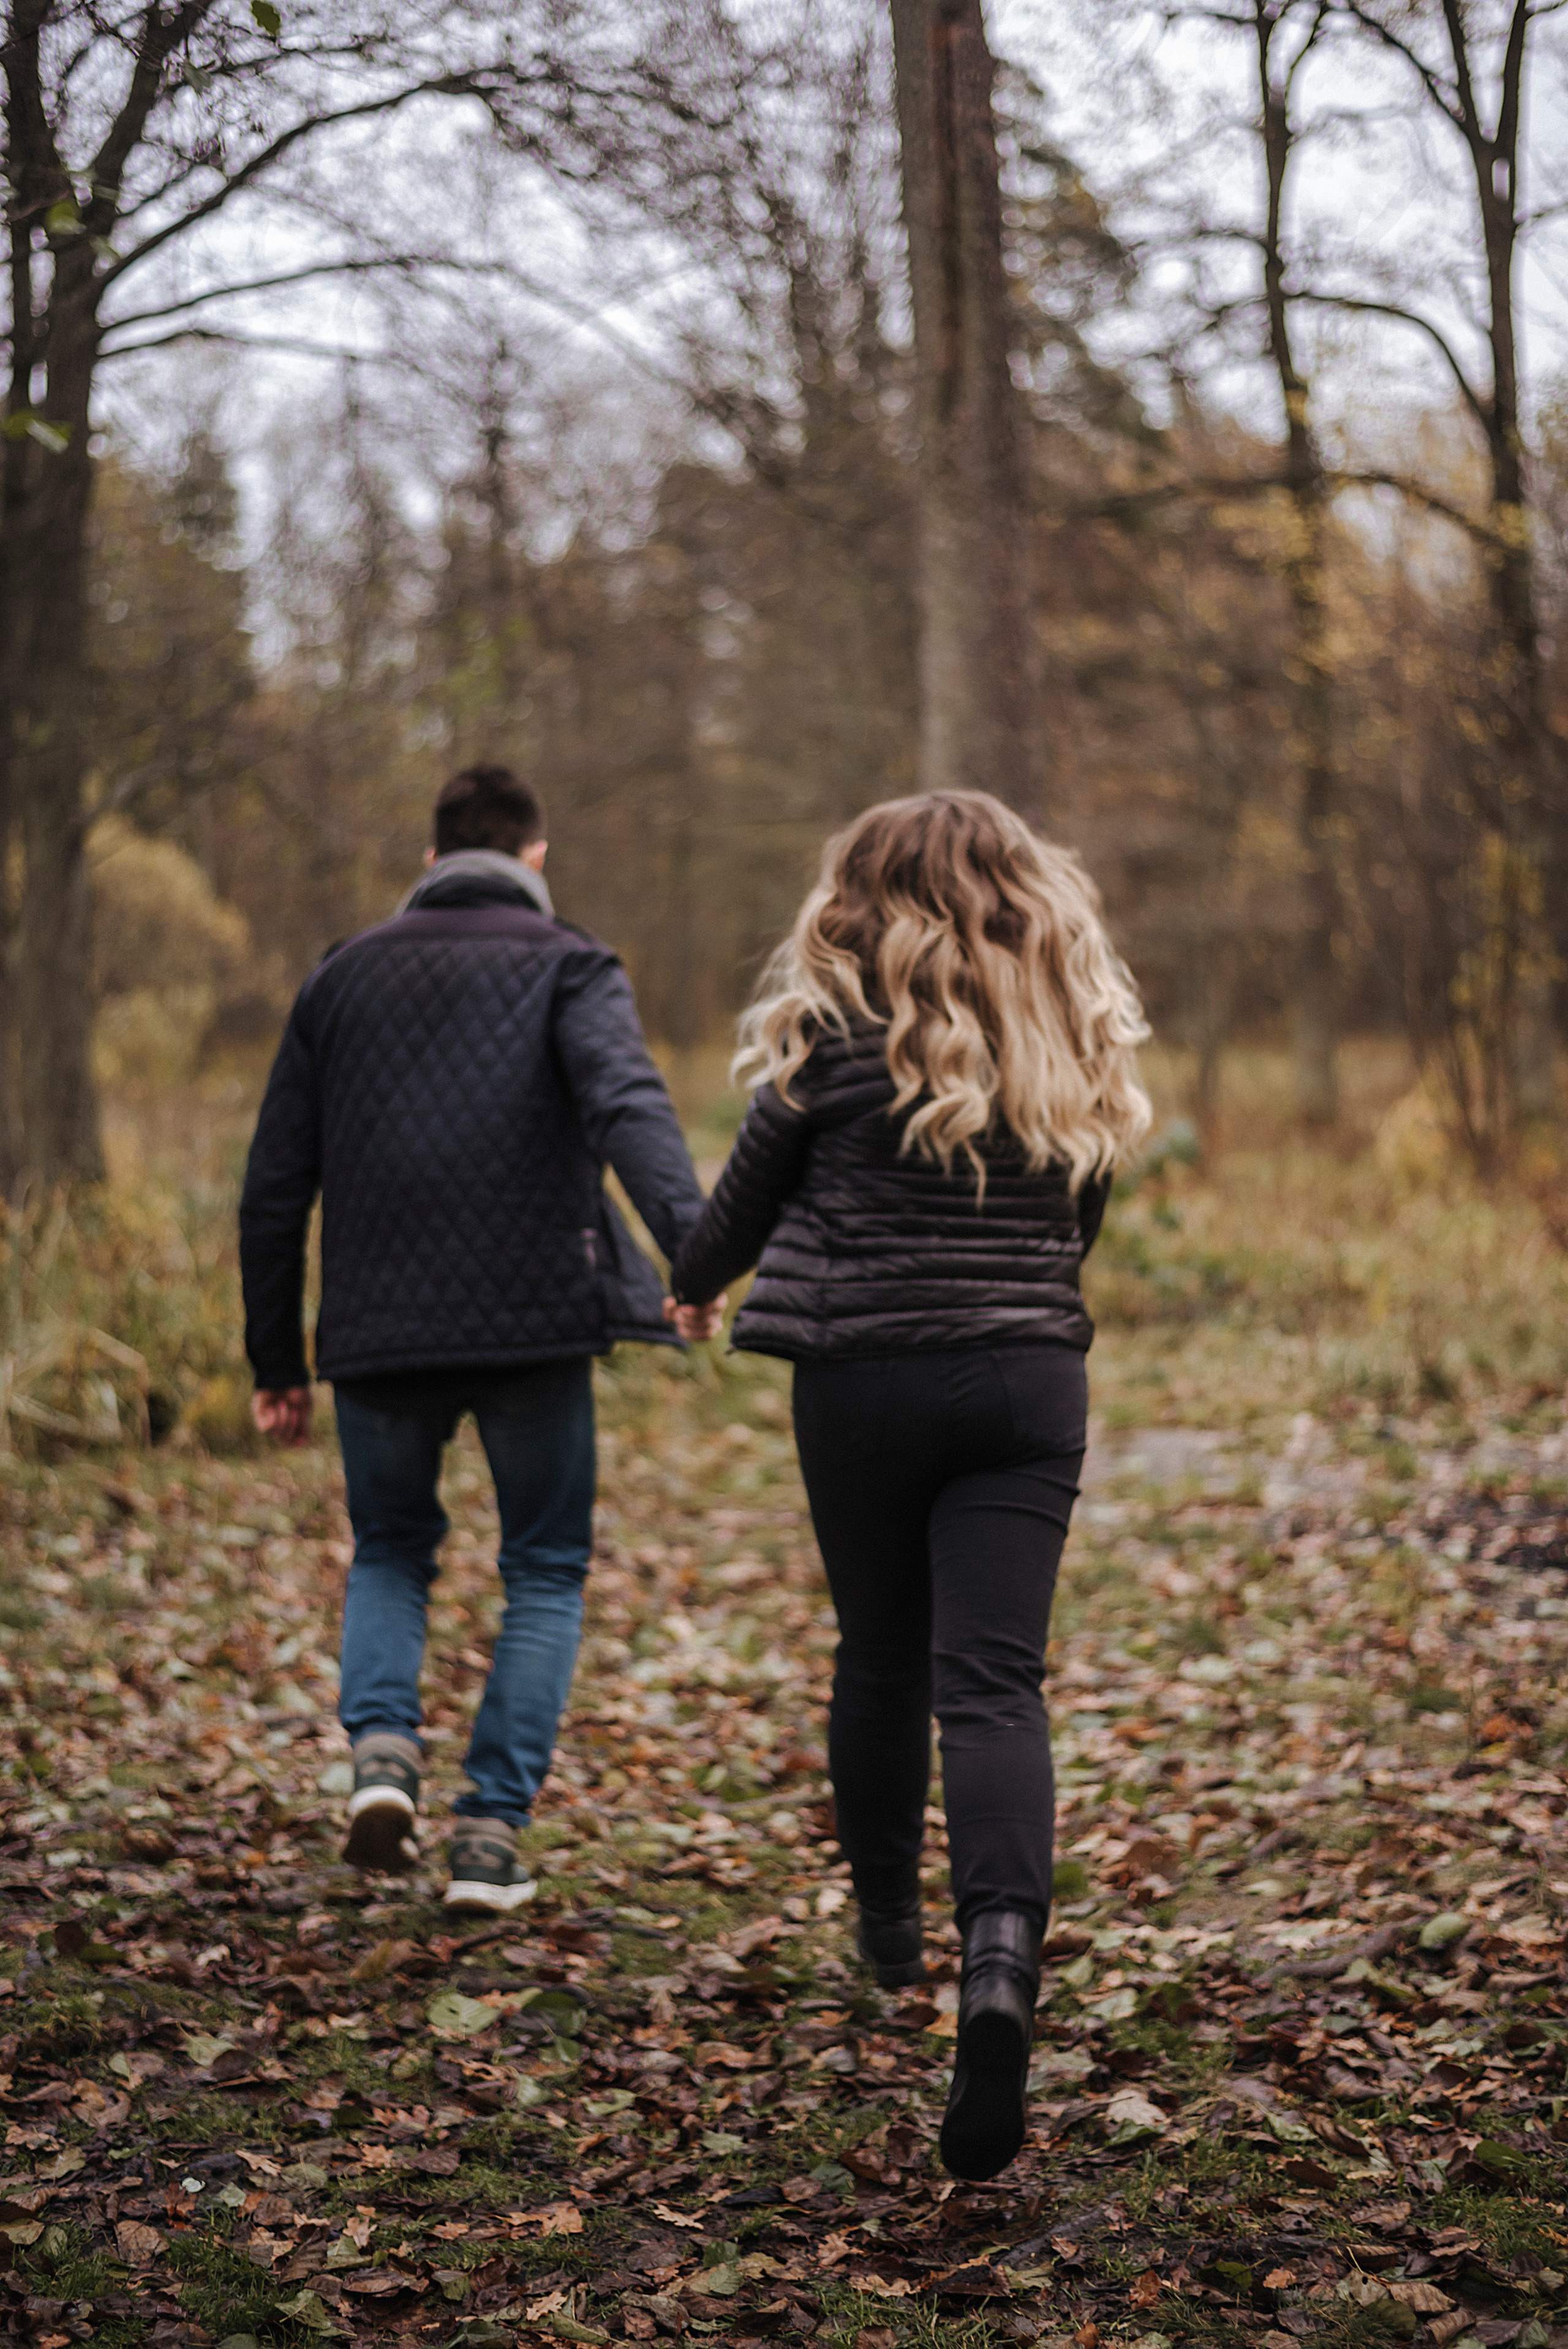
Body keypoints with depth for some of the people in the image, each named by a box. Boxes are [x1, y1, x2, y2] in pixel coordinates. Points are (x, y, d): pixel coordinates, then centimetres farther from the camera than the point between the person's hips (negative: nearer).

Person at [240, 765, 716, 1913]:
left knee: (389, 1551, 23)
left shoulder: (343, 976, 14)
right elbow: (626, 1100, -19)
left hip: (379, 1329, 3)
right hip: (534, 1320, -2)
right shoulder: (567, 965, 4)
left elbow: (275, 1184, 14)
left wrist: (277, 1361, 19)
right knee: (546, 1570, 13)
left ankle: (383, 1742, -2)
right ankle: (494, 1831, 4)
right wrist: (689, 1240, -32)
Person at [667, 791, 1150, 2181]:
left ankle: (888, 1926, 33)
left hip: (863, 1377, -2)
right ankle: (1003, 1950, -26)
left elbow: (751, 1194, 6)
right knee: (993, 1681, -5)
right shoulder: (1078, 1045, 6)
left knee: (881, 1658, 16)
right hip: (1031, 1379, 2)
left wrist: (694, 1287, 26)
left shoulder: (837, 1033, -5)